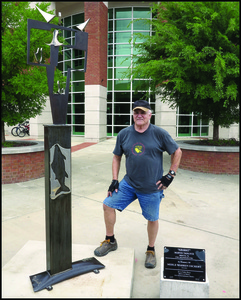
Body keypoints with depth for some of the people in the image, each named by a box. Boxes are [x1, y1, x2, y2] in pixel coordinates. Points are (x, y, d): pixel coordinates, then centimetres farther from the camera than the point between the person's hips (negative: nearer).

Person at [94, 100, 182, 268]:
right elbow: (117, 157, 9)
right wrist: (114, 181, 2)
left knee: (152, 218, 9)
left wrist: (170, 175, -4)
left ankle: (151, 250, 36)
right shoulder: (124, 134, 0)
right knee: (108, 204, -1)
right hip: (129, 183, 3)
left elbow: (177, 152, 1)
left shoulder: (159, 134, -8)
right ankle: (110, 241, 22)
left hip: (152, 188, -3)